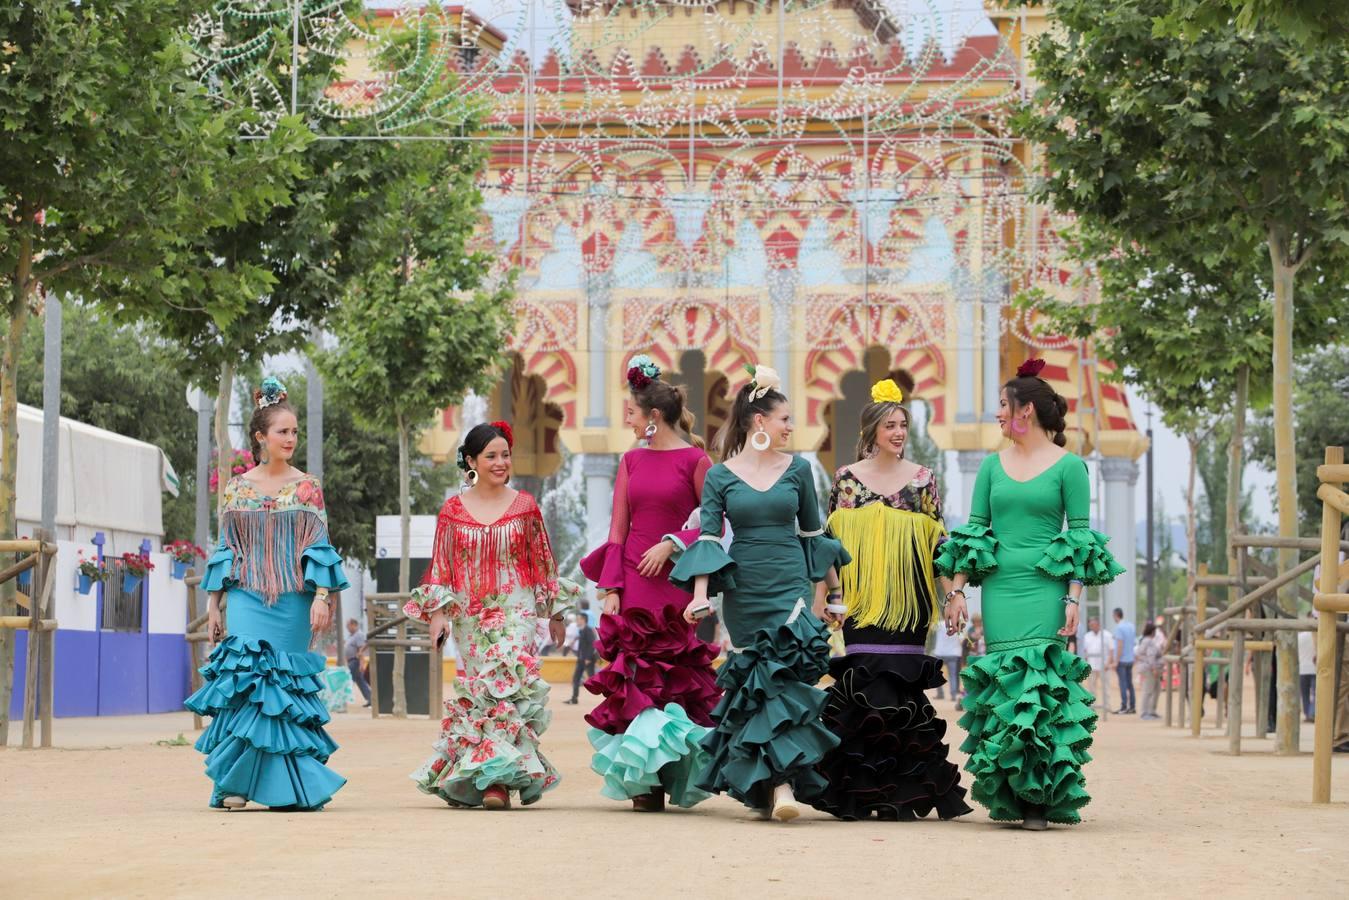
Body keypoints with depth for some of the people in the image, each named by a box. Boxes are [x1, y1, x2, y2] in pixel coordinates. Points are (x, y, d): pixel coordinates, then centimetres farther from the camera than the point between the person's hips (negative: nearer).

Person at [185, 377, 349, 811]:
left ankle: (286, 787, 8)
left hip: (292, 602, 0)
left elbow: (319, 547, 2)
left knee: (282, 687, 0)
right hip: (248, 598, 0)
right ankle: (234, 782, -11)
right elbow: (225, 548, 11)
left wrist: (322, 597, -9)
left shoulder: (307, 488, 6)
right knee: (247, 681, -13)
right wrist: (213, 603, 7)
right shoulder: (236, 489, 8)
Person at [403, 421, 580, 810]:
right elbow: (441, 566, 7)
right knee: (478, 693, 2)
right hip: (470, 615, 2)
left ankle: (497, 777, -18)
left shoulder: (525, 505, 5)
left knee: (505, 685, -15)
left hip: (516, 611, -2)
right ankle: (496, 775, 11)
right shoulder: (453, 510, 6)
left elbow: (542, 561, 10)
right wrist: (438, 612, -2)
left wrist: (555, 611, 12)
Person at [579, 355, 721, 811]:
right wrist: (610, 588, 1)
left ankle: (669, 777, 5)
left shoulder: (694, 460, -3)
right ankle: (642, 783, 6)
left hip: (676, 583, -4)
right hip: (633, 583, 4)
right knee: (634, 681, 2)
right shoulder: (631, 461, 11)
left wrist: (673, 544, -13)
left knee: (675, 682, -3)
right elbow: (618, 529, 8)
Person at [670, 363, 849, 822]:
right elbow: (707, 537, -2)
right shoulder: (720, 475, 2)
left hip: (791, 586, 0)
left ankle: (780, 783, -18)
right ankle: (771, 783, 10)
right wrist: (700, 594, -13)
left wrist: (833, 583, 21)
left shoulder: (797, 469, 6)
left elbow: (812, 531, 16)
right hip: (743, 591, 0)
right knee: (757, 682, 3)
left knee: (785, 680, -13)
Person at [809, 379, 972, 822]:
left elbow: (939, 541, 9)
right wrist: (832, 597, -1)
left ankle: (902, 793, 2)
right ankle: (860, 794, 0)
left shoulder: (922, 478, 8)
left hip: (909, 599, 1)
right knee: (864, 688, -6)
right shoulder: (847, 478, 5)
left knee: (904, 684, -3)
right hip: (863, 600, -1)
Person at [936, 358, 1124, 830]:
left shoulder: (1068, 466, 2)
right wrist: (957, 590, 7)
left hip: (1044, 589, -4)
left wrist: (1074, 598, -8)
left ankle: (1041, 798, -9)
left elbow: (1080, 535, 0)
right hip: (999, 588, 4)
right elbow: (972, 531, 15)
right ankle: (1008, 796, 5)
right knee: (1001, 685, 0)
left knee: (1040, 683, -12)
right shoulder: (992, 466, 14)